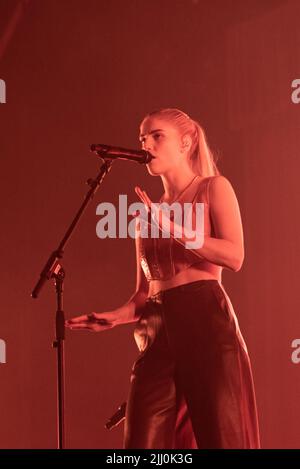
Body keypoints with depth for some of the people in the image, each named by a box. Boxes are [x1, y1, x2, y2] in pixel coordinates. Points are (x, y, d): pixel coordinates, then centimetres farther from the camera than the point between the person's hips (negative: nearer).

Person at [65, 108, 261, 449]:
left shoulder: (214, 188, 10)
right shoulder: (146, 214, 24)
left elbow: (234, 256, -7)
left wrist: (169, 227, -12)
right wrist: (117, 316, 2)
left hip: (206, 322, -4)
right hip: (157, 334, 5)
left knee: (221, 439, -7)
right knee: (141, 444, -5)